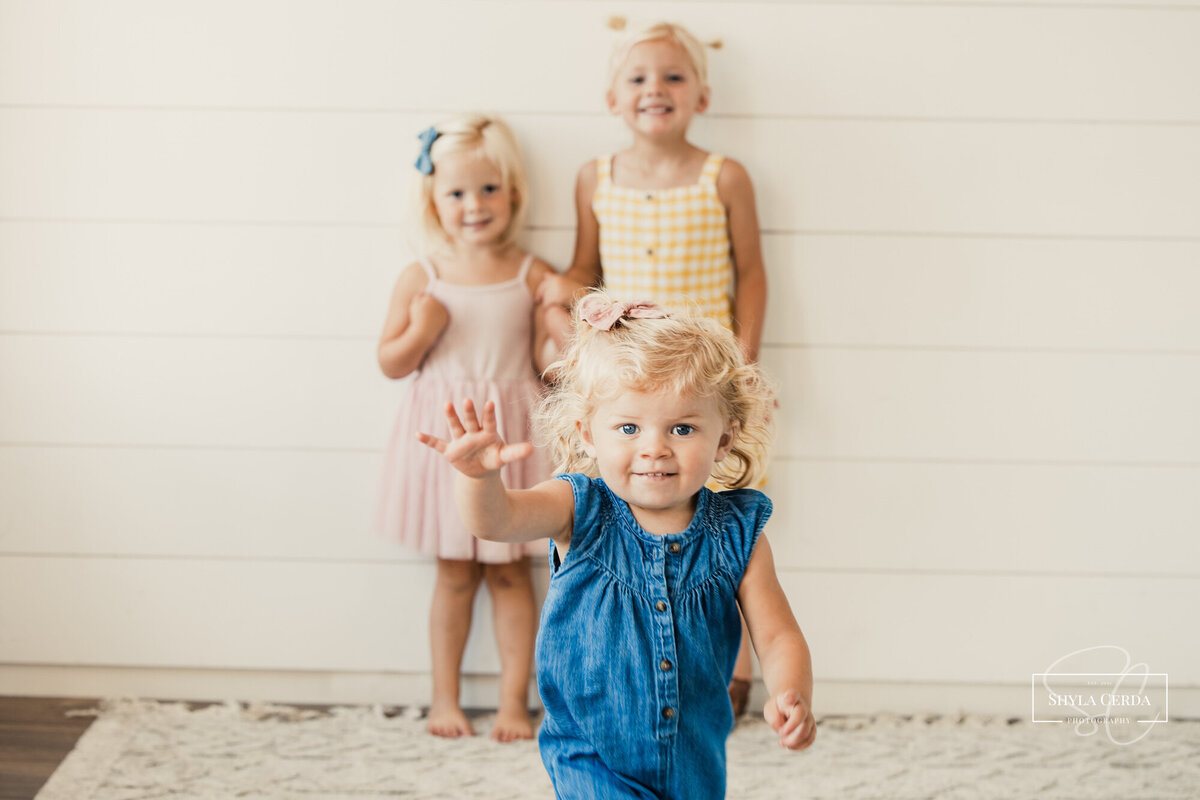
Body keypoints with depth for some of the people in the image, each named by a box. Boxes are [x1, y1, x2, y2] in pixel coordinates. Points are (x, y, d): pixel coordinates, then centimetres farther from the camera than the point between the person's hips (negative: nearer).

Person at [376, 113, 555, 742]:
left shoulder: (531, 275, -1)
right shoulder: (421, 278, -1)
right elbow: (390, 364, 2)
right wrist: (421, 332, -16)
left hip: (510, 436, 0)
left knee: (510, 571, 7)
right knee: (454, 573, 9)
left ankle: (515, 701, 15)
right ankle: (445, 699, 21)